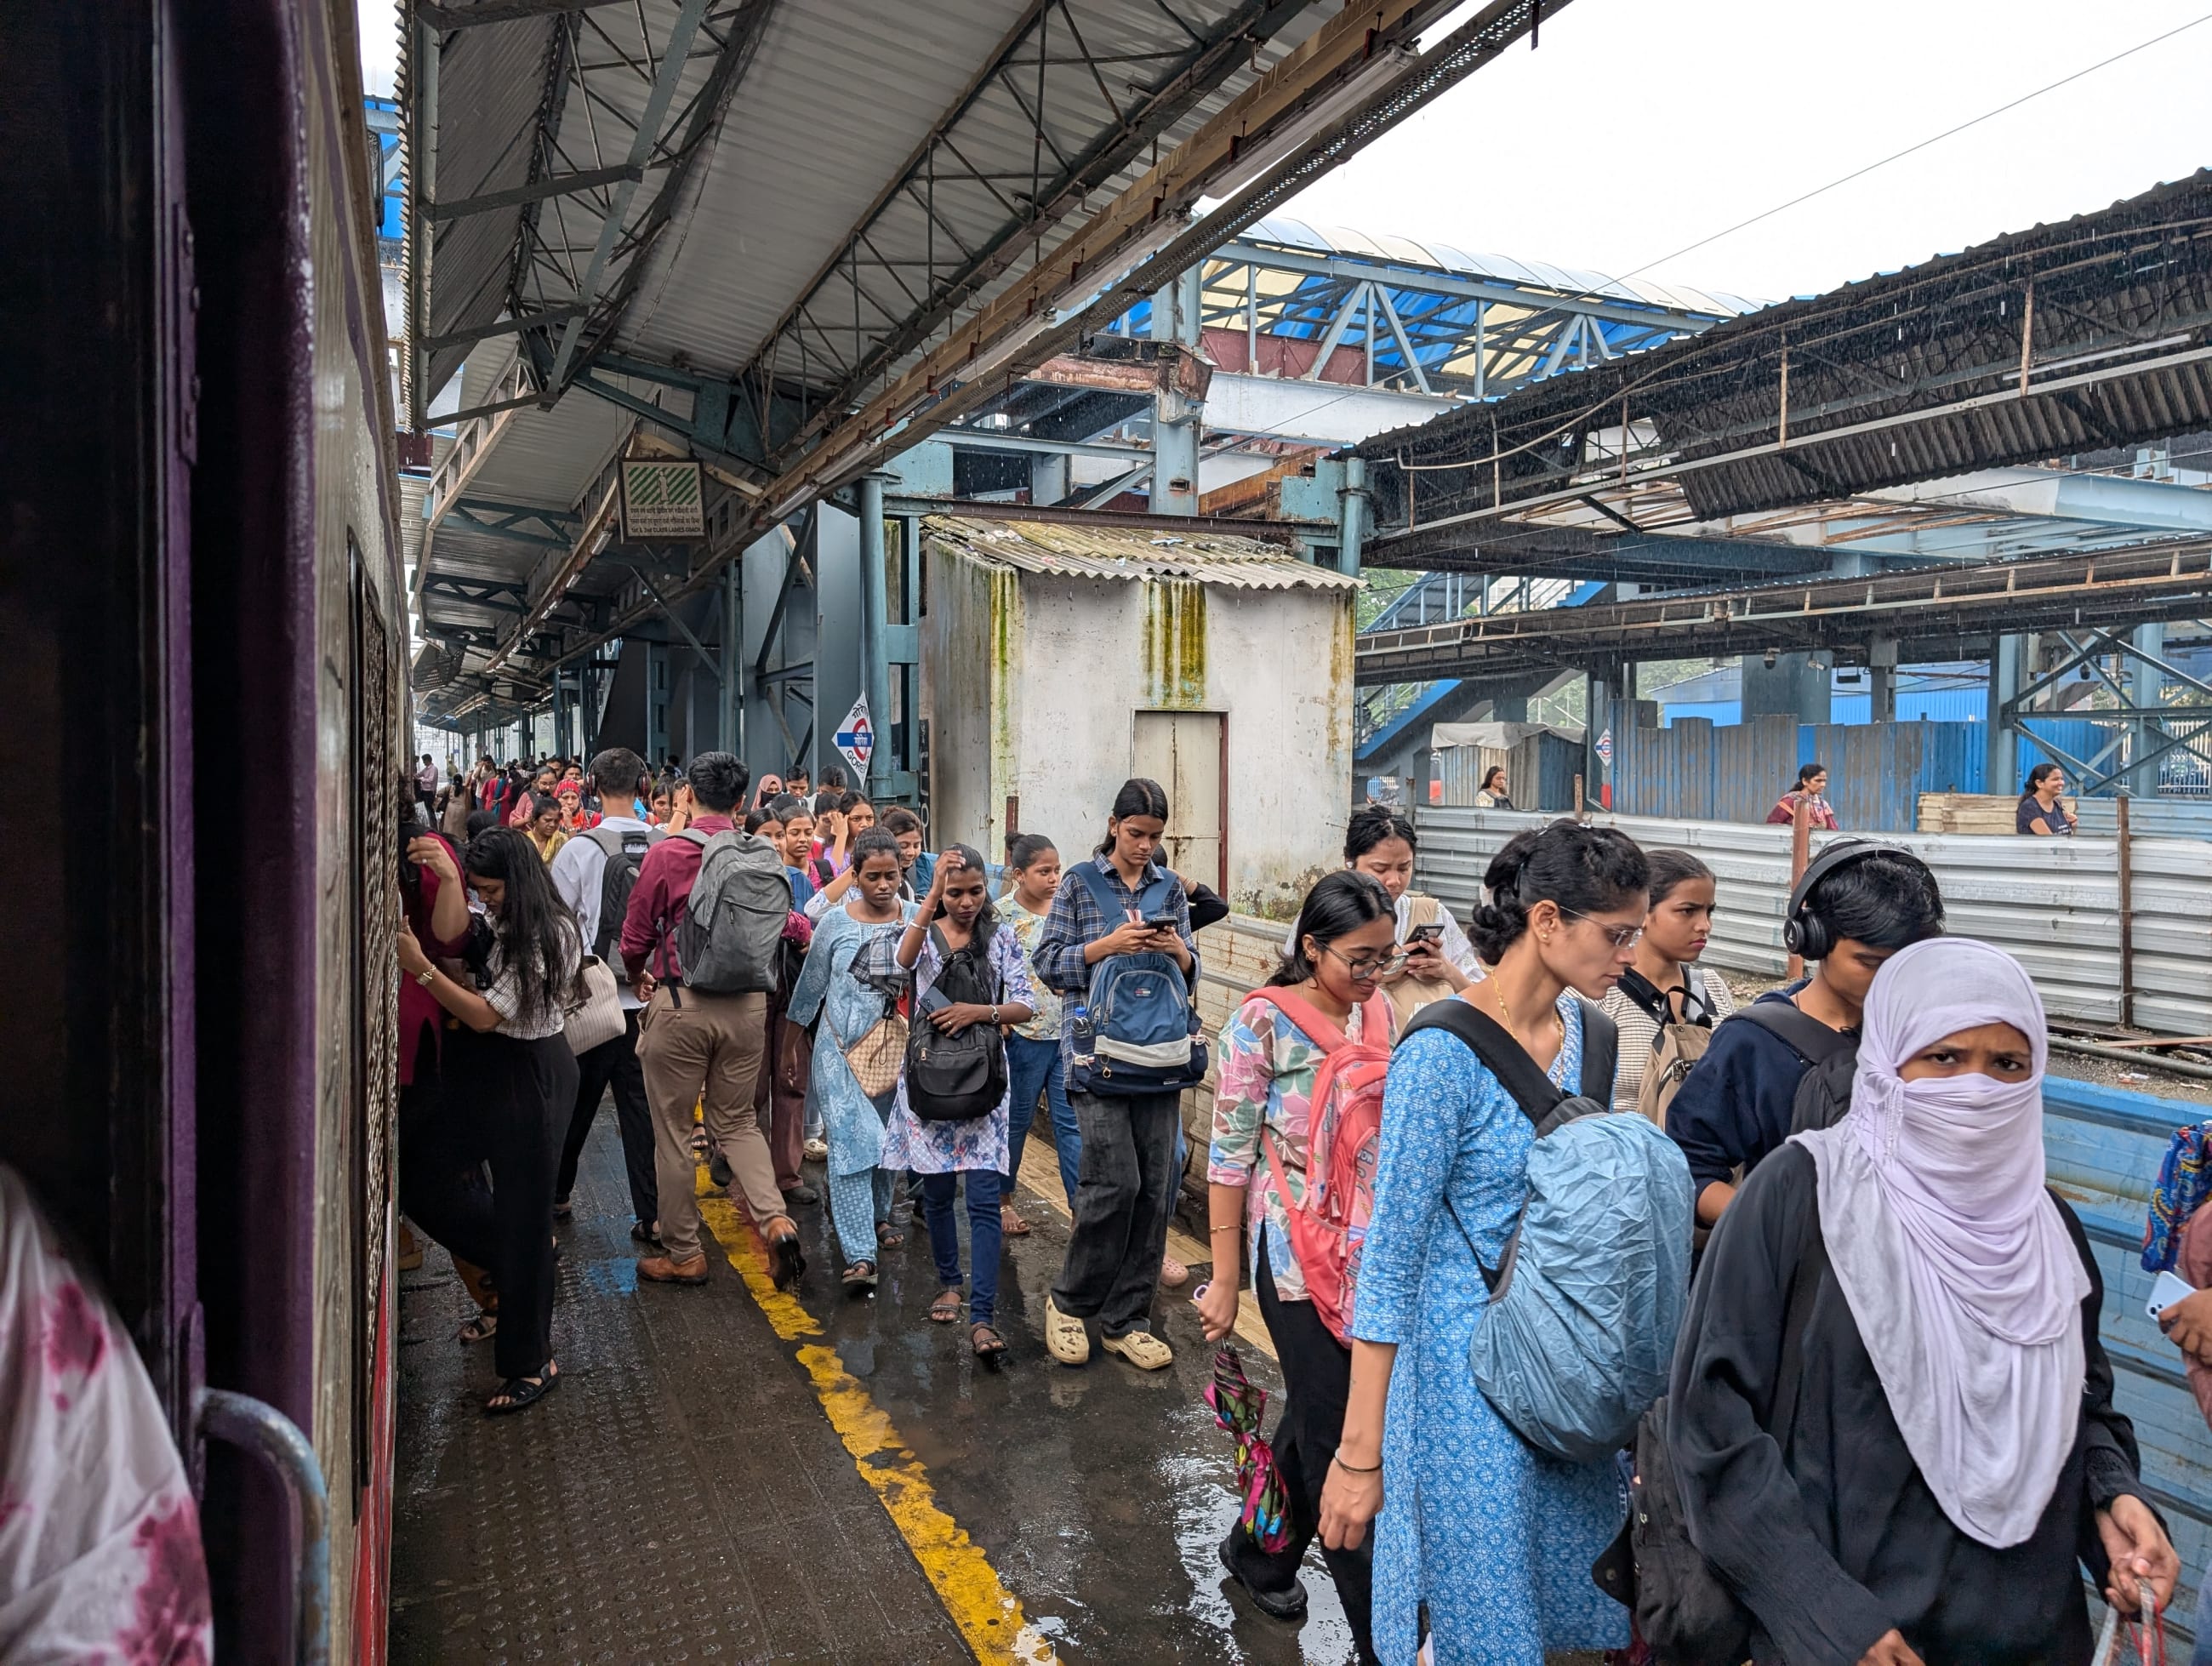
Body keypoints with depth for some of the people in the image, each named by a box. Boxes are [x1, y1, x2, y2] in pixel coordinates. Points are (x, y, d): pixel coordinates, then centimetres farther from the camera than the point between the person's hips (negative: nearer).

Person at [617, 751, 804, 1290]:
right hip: (749, 1002, 4)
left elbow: (635, 938, -2)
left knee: (673, 1131, 10)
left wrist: (639, 979, 19)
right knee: (737, 1121, 17)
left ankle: (683, 1254, 20)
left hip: (681, 1003, -3)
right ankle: (775, 1220, -2)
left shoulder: (666, 854, -11)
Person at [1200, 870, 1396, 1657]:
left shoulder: (1382, 1017, 3)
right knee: (1337, 1436, 1)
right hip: (1299, 1258, -5)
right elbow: (1229, 1157, -10)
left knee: (1316, 1417, 18)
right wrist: (1224, 1281, -10)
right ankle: (1378, 1633, 14)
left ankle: (1259, 1549, 42)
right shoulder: (1262, 1024, -13)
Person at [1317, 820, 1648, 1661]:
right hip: (1469, 1369, -7)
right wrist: (1360, 1455, -17)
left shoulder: (1586, 1028, 0)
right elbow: (1391, 1258, -20)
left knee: (1575, 1592, 20)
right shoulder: (1444, 1055, -22)